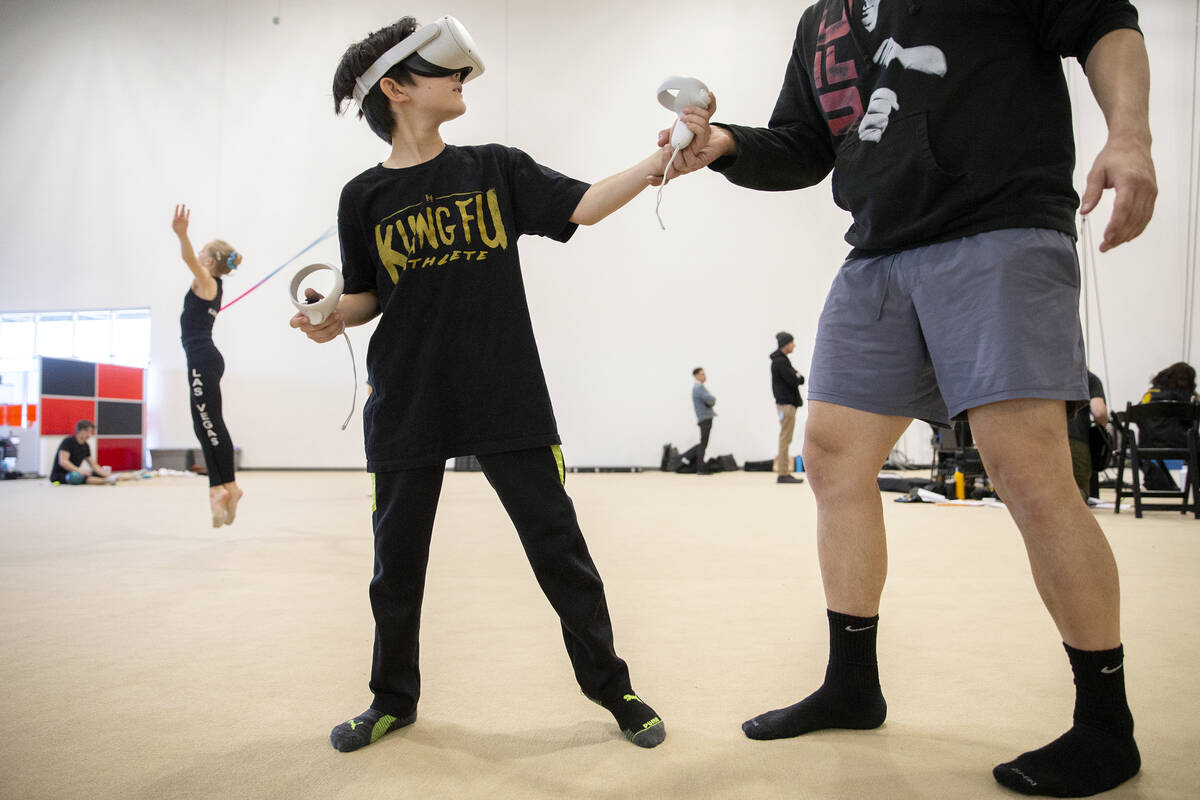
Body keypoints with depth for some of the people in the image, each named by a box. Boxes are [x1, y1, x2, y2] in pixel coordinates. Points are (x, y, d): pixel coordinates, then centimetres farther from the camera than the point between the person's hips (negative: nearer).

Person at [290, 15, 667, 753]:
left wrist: (659, 160, -14)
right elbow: (369, 296, 11)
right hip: (407, 408, 1)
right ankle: (394, 698, 33)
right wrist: (334, 318, -9)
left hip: (509, 402, 0)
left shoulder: (497, 169, 5)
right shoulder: (365, 197, 4)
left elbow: (583, 205, -3)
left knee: (560, 551, 2)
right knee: (397, 563, 11)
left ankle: (612, 689, 21)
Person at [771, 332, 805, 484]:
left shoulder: (781, 360, 20)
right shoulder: (780, 361, -13)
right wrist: (799, 377, 1)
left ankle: (784, 472, 15)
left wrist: (797, 377, -3)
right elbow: (794, 380, -19)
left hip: (787, 403, 10)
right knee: (785, 438, -9)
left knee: (785, 438, 11)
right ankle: (783, 473, -8)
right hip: (786, 403, -10)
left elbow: (797, 378, 17)